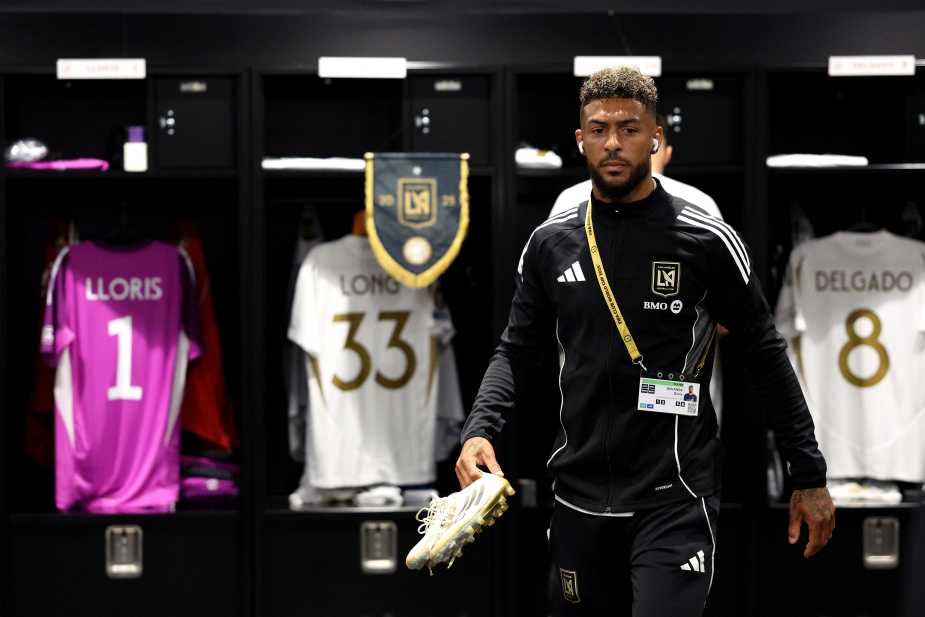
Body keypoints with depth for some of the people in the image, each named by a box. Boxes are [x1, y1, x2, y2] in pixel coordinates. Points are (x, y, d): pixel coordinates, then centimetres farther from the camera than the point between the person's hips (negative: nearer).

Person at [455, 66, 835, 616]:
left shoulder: (708, 241, -5)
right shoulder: (549, 244, 5)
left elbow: (766, 355, 1)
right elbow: (518, 350, 12)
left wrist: (810, 477, 2)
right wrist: (480, 430, -6)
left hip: (675, 500, -4)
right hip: (580, 498, 4)